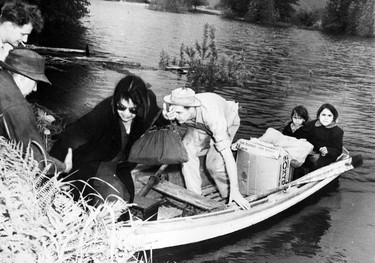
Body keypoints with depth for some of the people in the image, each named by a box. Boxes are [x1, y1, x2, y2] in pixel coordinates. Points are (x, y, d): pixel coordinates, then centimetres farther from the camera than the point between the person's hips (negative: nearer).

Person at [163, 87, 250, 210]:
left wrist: (235, 190, -43)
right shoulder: (177, 108, -33)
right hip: (199, 125, 5)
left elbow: (227, 154, -44)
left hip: (227, 121, -5)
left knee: (215, 162, -23)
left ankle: (229, 196, 3)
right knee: (186, 151, -16)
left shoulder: (212, 116, -46)